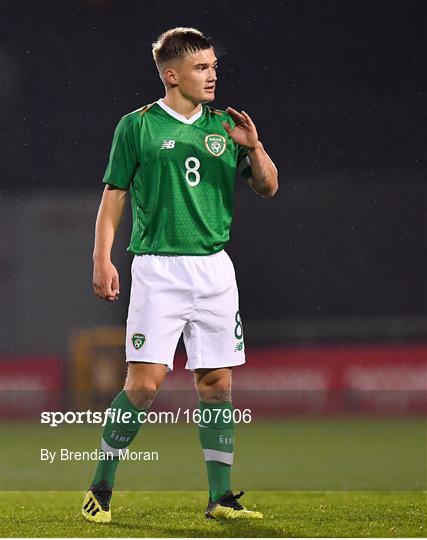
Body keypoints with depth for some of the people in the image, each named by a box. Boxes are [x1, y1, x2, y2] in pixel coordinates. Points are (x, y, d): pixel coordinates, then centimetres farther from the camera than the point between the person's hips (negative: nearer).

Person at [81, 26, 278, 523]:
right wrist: (102, 259, -5)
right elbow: (113, 196, 4)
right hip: (158, 268, -4)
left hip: (214, 268, 4)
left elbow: (268, 188, 13)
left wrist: (253, 147, -6)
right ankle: (101, 487, 2)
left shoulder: (224, 126, 11)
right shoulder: (137, 126, 1)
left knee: (217, 382, 4)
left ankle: (220, 496, 10)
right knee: (144, 381, -11)